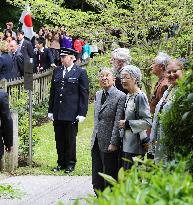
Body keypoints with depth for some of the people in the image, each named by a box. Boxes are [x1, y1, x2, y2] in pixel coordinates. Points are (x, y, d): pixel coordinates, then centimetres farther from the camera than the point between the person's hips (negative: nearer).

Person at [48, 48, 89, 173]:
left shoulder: (80, 72, -4)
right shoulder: (57, 71, 10)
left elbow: (84, 94, -5)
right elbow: (53, 91, 14)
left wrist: (82, 113, -9)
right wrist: (51, 110, 10)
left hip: (72, 113, -4)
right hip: (58, 112, 5)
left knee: (70, 140, 4)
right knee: (59, 139, 9)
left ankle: (70, 164, 16)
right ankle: (61, 163, 20)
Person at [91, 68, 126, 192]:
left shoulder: (120, 96, -12)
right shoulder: (98, 95, 12)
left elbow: (118, 122, -15)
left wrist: (113, 143, -18)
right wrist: (94, 138, 16)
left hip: (109, 144, -7)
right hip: (96, 142, 7)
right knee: (97, 179, 12)